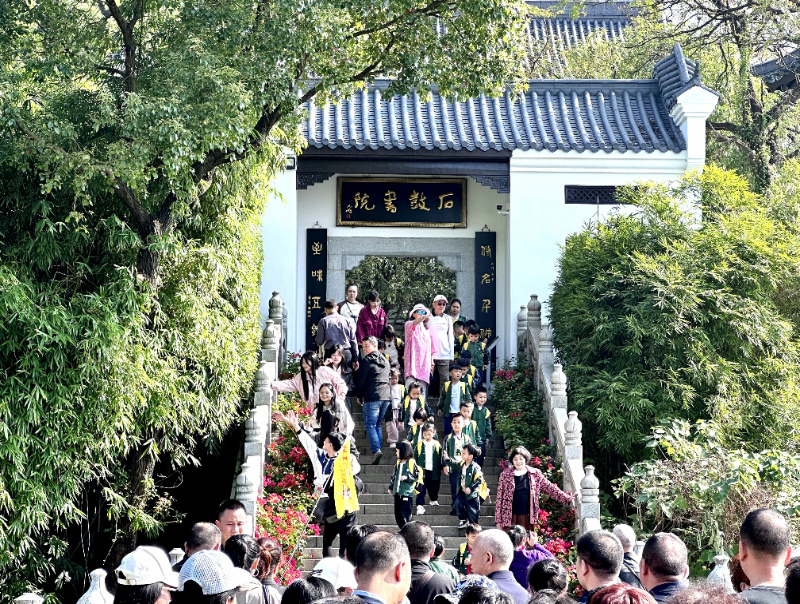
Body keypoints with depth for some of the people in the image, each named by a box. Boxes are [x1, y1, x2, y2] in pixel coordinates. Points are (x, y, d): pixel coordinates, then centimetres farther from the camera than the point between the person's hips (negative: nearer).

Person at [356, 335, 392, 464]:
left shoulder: (367, 361, -5)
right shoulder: (385, 361, 17)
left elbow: (361, 380, -4)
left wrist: (359, 395, 11)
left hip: (372, 397, -7)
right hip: (386, 396, 7)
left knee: (370, 424, -5)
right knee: (377, 424, 15)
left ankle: (376, 450, -21)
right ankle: (379, 449, 9)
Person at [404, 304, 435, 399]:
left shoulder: (427, 328, 20)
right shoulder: (409, 324, 5)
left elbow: (431, 347, 21)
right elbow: (413, 324, -21)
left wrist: (432, 361, 11)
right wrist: (422, 318, -42)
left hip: (424, 361, 5)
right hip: (412, 359, -4)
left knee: (423, 387, 1)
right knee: (410, 383, -16)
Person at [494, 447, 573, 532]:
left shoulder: (535, 474, 6)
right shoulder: (505, 475, 2)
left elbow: (550, 488, 11)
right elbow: (499, 498, 4)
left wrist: (568, 498, 5)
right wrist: (498, 520, 1)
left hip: (527, 518, 1)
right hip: (510, 518, -1)